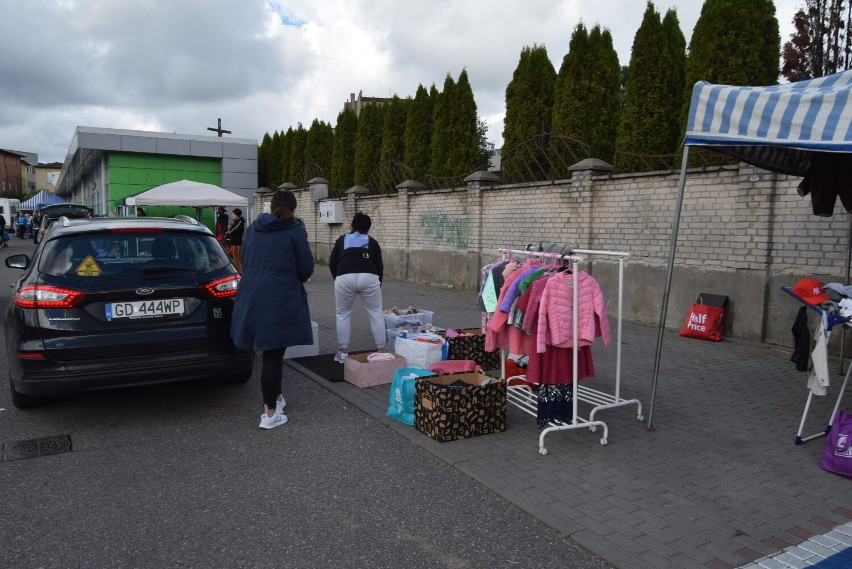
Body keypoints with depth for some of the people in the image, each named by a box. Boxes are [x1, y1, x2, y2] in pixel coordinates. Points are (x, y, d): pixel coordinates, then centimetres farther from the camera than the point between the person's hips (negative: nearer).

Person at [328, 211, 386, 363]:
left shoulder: (341, 240, 23)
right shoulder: (372, 242, 22)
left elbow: (332, 263, 17)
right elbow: (379, 266, 19)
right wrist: (378, 284, 32)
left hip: (345, 278, 0)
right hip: (369, 278, 0)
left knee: (343, 314, 16)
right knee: (376, 314, 13)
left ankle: (343, 352, 18)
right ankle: (381, 350, 17)